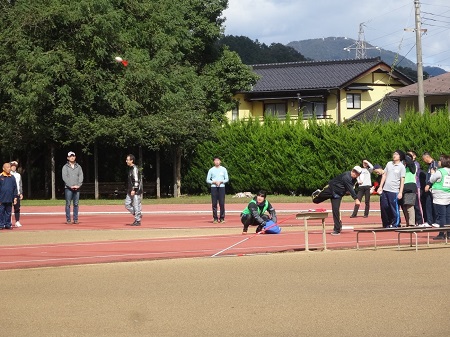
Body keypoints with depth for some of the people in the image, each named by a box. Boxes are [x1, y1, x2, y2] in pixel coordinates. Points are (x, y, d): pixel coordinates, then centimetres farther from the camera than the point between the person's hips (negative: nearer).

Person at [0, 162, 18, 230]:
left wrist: (15, 197, 6)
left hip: (10, 199, 4)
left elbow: (15, 188, 12)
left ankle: (8, 224, 15)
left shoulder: (12, 177, 8)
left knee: (8, 213, 9)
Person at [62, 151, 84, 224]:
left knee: (76, 204, 2)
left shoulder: (78, 167, 15)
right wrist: (71, 186, -15)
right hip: (68, 188, -3)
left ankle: (75, 219, 4)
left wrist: (78, 185, -9)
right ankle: (68, 220, -5)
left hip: (77, 188, 3)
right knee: (68, 204, -5)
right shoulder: (65, 167, 5)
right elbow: (64, 177, -5)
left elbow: (81, 176, 7)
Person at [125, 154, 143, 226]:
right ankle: (138, 215, 19)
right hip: (130, 191, 10)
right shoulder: (130, 168, 16)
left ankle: (137, 221, 0)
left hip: (136, 191, -10)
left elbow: (136, 180, -20)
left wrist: (134, 190, -23)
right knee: (127, 204, 9)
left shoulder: (135, 169, -14)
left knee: (136, 205, -5)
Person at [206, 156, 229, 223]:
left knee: (222, 203, -5)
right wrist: (214, 182, -10)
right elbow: (207, 180, 6)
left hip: (221, 187, 0)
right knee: (214, 203, -3)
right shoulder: (211, 170, 8)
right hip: (213, 187, 0)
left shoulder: (223, 169, 9)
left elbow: (226, 179, 8)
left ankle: (222, 218, -1)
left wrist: (221, 181, -9)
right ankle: (215, 218, 1)